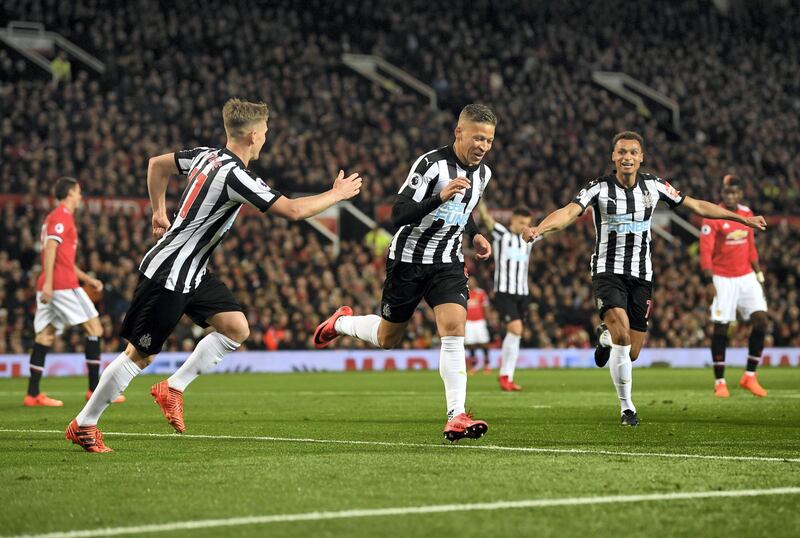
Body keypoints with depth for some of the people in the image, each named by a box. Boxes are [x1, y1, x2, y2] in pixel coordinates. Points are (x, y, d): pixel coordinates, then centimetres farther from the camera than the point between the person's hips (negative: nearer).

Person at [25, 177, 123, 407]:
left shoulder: (55, 216, 24)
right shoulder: (62, 216, -6)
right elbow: (50, 248, -18)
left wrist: (87, 279, 30)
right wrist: (48, 282, -26)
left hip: (49, 287, 9)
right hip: (63, 284, -9)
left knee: (45, 336, 3)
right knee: (94, 328, -3)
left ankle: (33, 394, -3)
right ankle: (95, 390, -3)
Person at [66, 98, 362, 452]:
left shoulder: (209, 156, 3)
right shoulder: (235, 176, -24)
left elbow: (157, 164, 19)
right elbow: (292, 210, -25)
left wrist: (159, 212, 25)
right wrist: (336, 195, -11)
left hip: (194, 275, 9)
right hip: (167, 276, -9)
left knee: (237, 328, -1)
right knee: (140, 355, -1)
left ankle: (173, 388, 6)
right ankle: (83, 425, 11)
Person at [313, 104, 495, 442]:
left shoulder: (482, 173, 3)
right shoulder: (431, 164, -20)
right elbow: (399, 215, -27)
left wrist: (474, 235, 8)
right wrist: (440, 197, -40)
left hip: (447, 263, 4)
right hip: (408, 259, -4)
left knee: (454, 329, -19)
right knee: (387, 339, 11)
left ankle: (456, 417, -22)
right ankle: (341, 323, 44)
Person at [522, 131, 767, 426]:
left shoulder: (653, 185, 2)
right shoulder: (599, 187, -8)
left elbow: (697, 205, 11)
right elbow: (568, 213, -24)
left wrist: (743, 218, 15)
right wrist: (537, 230, -44)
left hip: (641, 275, 3)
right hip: (608, 271, -3)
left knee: (632, 354, 1)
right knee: (622, 330, -28)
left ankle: (607, 340, 41)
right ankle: (627, 407, -14)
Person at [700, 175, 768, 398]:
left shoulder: (747, 213, 8)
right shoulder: (712, 217, -10)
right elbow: (705, 252, -15)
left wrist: (758, 273, 15)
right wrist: (710, 282, -23)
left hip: (746, 277, 5)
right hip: (723, 278, -5)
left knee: (761, 320, -6)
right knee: (720, 327, -4)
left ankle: (750, 376, 5)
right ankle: (720, 382, 7)